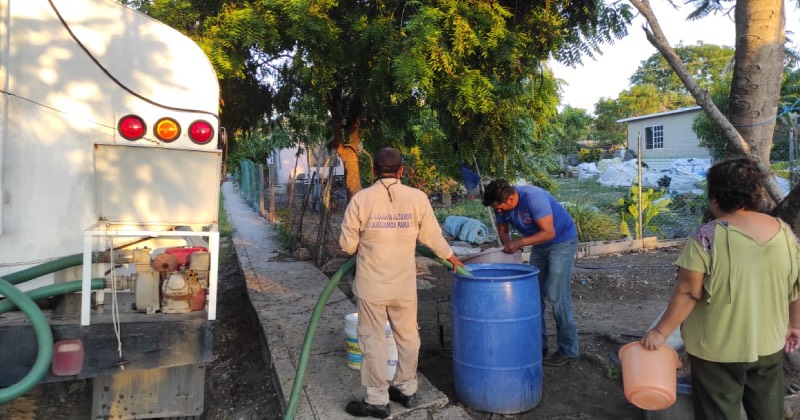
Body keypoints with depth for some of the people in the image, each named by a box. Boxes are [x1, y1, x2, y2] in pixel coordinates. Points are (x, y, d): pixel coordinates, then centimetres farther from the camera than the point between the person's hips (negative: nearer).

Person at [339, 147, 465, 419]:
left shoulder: (361, 198, -11)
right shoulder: (417, 198, -5)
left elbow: (347, 243, -5)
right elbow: (432, 237, 2)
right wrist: (453, 259, 19)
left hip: (371, 284, -2)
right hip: (404, 284, 3)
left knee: (373, 339, 8)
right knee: (408, 336, 17)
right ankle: (406, 390, 31)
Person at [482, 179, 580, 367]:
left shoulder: (533, 197, -32)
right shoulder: (501, 206, -10)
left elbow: (549, 232, -30)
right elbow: (502, 230, 5)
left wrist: (520, 243, -30)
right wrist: (508, 244, -15)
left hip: (562, 241, -7)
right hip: (539, 245, 8)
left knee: (556, 295, -10)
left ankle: (568, 351, 0)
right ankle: (538, 344, 16)